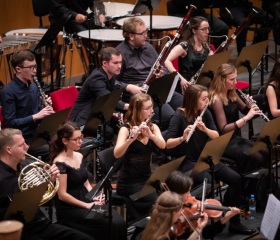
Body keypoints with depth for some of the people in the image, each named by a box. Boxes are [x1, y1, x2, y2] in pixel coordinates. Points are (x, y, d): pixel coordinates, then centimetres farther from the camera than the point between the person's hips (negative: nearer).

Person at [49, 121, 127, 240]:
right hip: (69, 208, -7)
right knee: (110, 225, -22)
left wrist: (95, 196, -3)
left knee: (119, 221, -14)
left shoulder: (79, 156, 9)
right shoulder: (60, 163, -16)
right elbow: (62, 195, -18)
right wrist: (87, 205, -16)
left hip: (86, 200, 8)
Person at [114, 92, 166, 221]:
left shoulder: (153, 127, 6)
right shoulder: (126, 128, -9)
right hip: (129, 182, -5)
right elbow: (117, 154, -24)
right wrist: (130, 139, -41)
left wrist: (150, 135, -32)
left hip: (147, 178, 5)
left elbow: (162, 145, -13)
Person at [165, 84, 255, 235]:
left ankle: (232, 220, 0)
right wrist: (182, 138, -38)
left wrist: (205, 129, -21)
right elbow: (167, 143, -19)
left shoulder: (205, 113, 5)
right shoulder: (179, 116, -13)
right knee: (208, 182, -33)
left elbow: (216, 137, -1)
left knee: (235, 179, -12)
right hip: (187, 163, -6)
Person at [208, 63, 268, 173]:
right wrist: (246, 117, -29)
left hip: (236, 138, 8)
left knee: (265, 153, -10)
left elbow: (245, 110, 20)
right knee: (255, 157, -26)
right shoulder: (216, 99, -19)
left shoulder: (231, 94, 6)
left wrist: (251, 106, -3)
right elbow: (223, 129, -24)